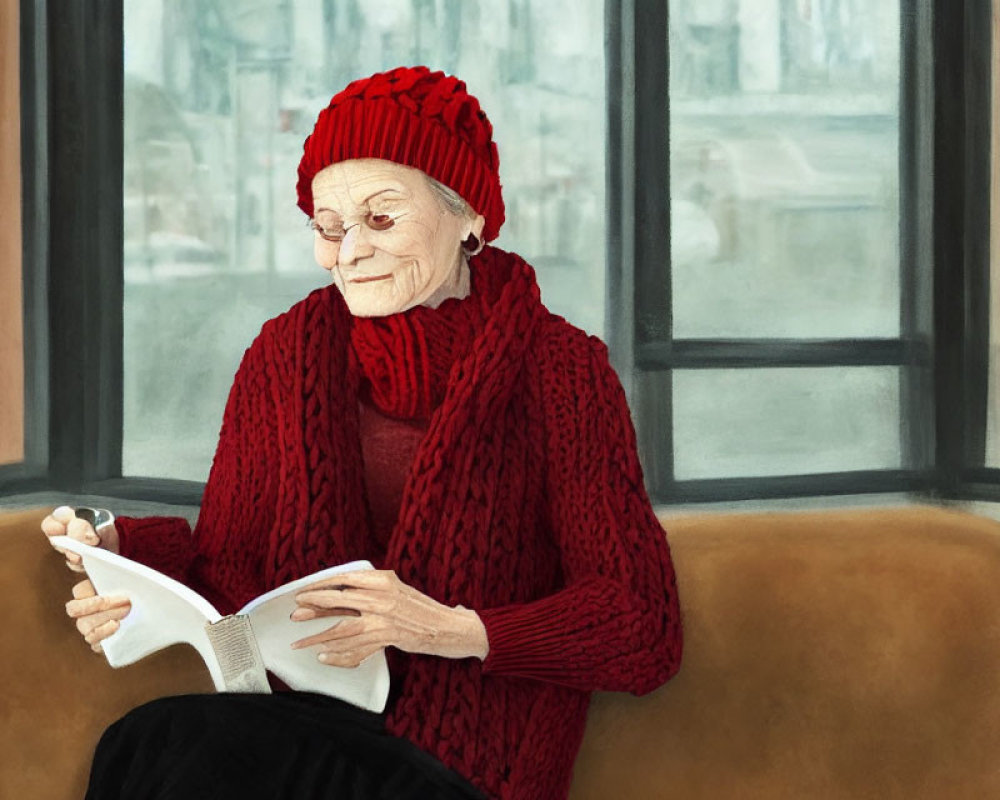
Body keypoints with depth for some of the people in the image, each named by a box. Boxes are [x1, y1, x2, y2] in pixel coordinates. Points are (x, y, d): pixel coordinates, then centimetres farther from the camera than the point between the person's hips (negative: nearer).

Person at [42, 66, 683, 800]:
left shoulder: (562, 370, -1)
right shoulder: (289, 352, 11)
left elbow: (643, 629, -6)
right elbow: (231, 571, 10)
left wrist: (455, 629, -19)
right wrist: (125, 553, -12)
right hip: (300, 733, 4)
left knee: (166, 740, -29)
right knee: (167, 736, -31)